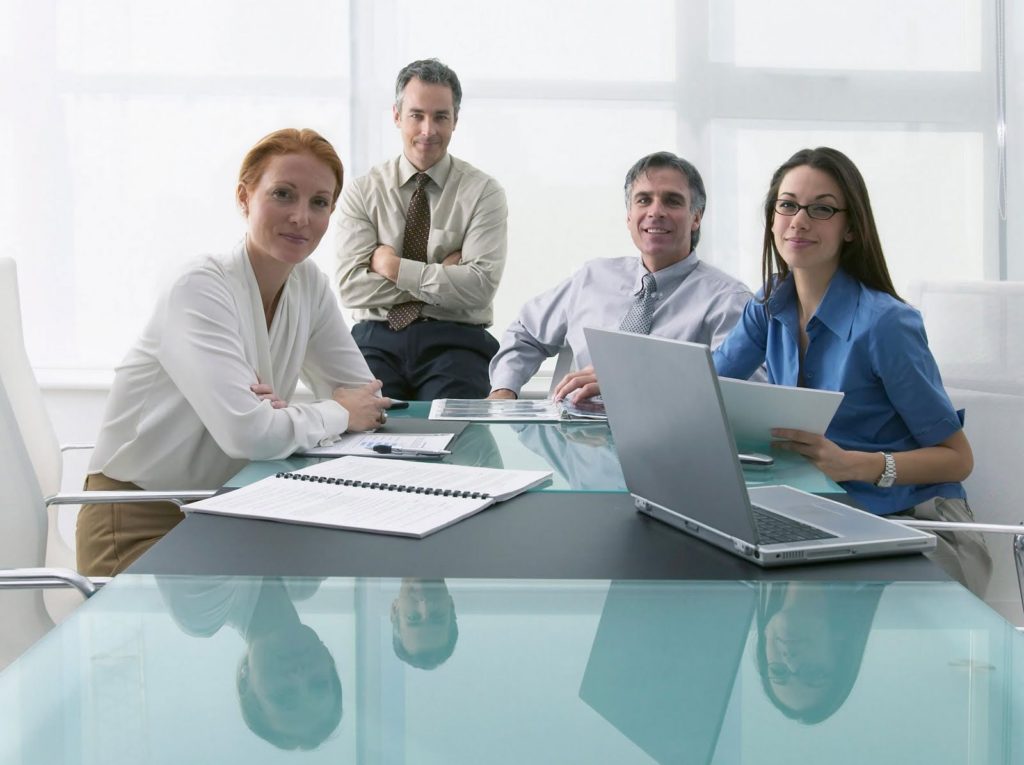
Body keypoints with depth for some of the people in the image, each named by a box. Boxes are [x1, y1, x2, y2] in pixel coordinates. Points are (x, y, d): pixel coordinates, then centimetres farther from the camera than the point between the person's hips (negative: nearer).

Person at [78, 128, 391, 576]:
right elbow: (249, 434, -31)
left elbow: (365, 400, 0)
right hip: (140, 526, -7)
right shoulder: (200, 290, -20)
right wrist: (336, 414, -13)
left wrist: (284, 410, -18)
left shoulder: (309, 283, 1)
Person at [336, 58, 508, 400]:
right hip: (378, 340, 1)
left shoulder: (483, 192, 3)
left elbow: (479, 287, -10)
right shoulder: (361, 192, 7)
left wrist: (394, 266, -9)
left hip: (453, 342, -1)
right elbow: (352, 287, -5)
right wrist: (442, 273, -8)